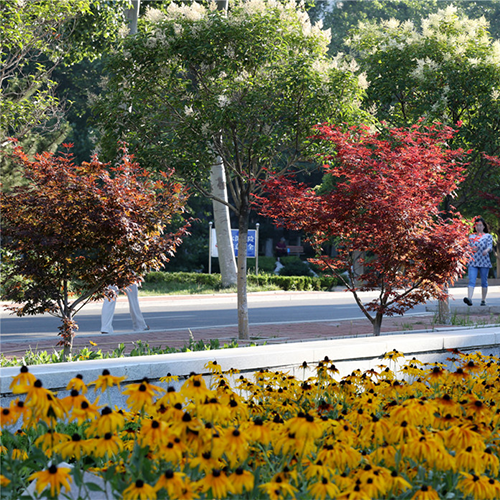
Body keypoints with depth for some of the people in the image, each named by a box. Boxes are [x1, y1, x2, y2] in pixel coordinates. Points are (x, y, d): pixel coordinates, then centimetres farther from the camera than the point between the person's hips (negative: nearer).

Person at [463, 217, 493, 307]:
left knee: (484, 282, 5)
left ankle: (483, 300, 16)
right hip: (473, 262, 1)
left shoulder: (488, 236, 6)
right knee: (471, 281, -14)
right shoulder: (471, 236, 13)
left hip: (484, 262, -1)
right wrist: (472, 249, -8)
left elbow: (490, 246, -7)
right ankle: (469, 298, -27)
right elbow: (469, 247, 16)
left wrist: (486, 250, -29)